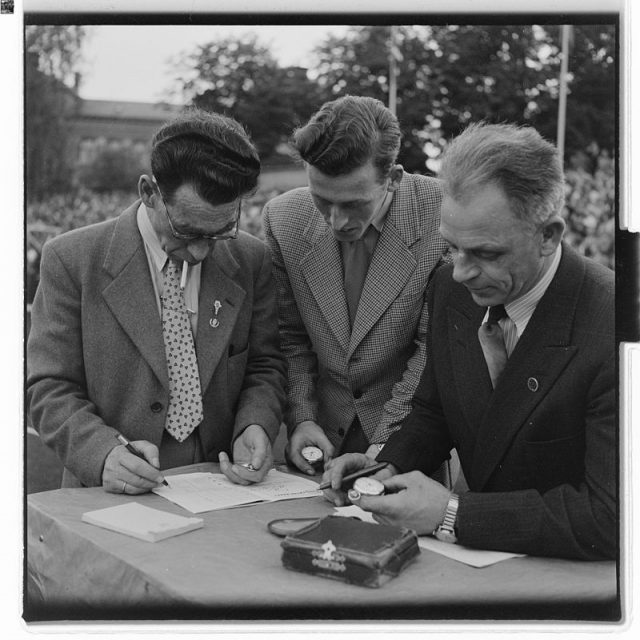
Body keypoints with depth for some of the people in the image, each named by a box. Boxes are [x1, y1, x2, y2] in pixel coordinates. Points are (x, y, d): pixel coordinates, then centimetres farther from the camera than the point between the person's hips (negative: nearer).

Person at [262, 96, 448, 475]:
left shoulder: (445, 217, -17)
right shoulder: (283, 218, -7)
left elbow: (436, 348, -11)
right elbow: (290, 338, 4)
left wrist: (386, 444, -15)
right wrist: (301, 417, -7)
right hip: (324, 433, 1)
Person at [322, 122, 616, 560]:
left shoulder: (609, 329, -24)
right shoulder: (451, 289, -4)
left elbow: (611, 517, -27)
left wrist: (451, 514, -27)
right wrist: (389, 466, -8)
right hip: (481, 557, 5)